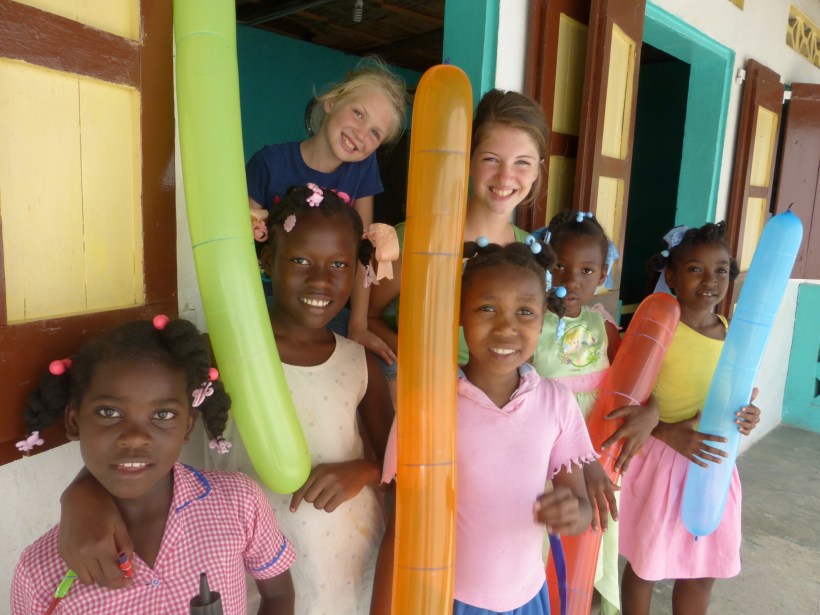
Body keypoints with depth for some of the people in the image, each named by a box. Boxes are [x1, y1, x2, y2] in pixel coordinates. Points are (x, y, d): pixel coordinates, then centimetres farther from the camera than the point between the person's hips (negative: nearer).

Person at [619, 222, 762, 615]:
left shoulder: (734, 333, 3)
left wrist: (746, 415, -7)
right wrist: (668, 432, -28)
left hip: (714, 464, 6)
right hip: (660, 461, -5)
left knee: (701, 573, 20)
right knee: (645, 566, 13)